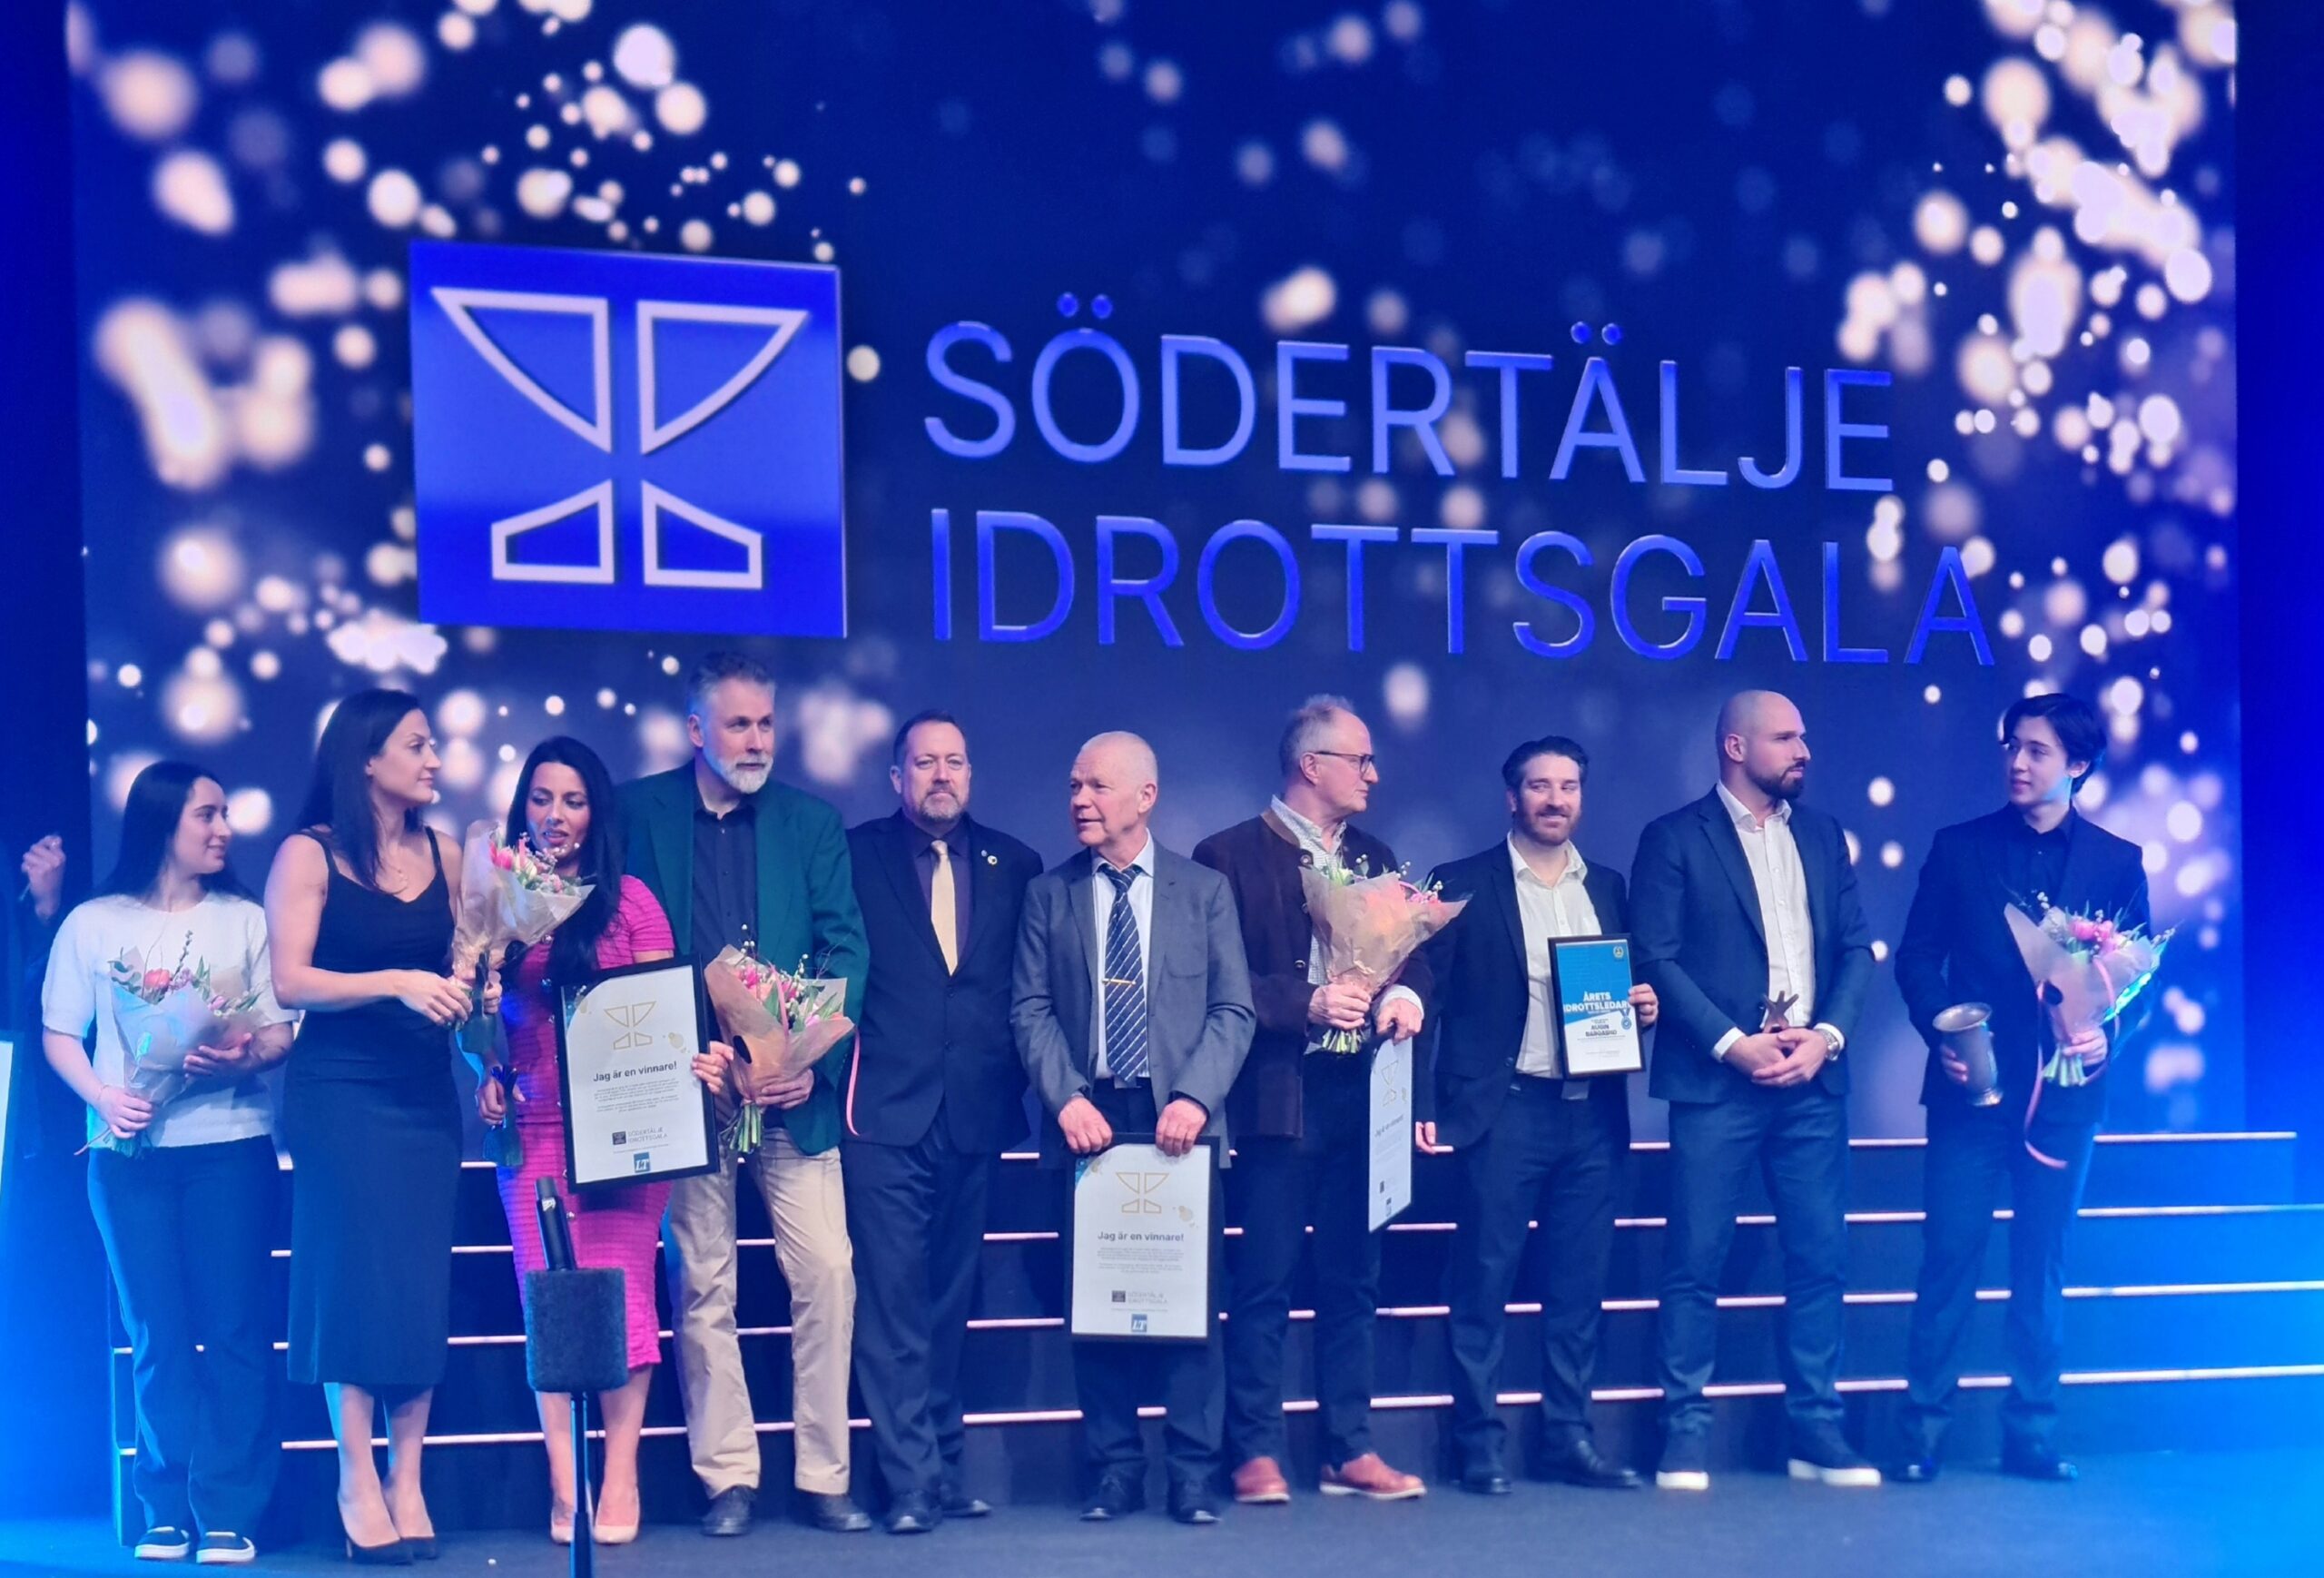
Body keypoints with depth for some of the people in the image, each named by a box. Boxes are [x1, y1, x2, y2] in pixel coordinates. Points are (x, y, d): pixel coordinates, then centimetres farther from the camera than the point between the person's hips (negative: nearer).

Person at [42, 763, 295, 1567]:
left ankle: (227, 1514, 0)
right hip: (129, 1151, 0)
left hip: (230, 1144, 0)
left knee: (233, 1329, -4)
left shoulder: (244, 919, 8)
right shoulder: (92, 924, 7)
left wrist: (247, 1057, -17)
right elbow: (59, 1034, 5)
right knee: (157, 1335, 3)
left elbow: (280, 1030, 5)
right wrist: (103, 1098, -12)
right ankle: (167, 1509, 11)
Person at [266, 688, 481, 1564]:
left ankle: (407, 1482, 7)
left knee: (422, 1282, 1)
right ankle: (358, 1484, 2)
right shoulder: (308, 855, -4)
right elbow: (289, 980, -12)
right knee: (354, 1278, -4)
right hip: (338, 1091, -4)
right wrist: (395, 983, -21)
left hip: (425, 1091, 4)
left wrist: (472, 983, -6)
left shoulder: (442, 854, 9)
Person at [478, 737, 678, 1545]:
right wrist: (486, 1075, -7)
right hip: (535, 1123, 1)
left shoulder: (630, 900, 4)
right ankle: (564, 1482, 2)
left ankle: (620, 1478, 3)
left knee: (619, 1288, -3)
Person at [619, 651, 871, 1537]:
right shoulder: (636, 814, 4)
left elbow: (846, 948, 4)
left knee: (828, 1274, -4)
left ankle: (822, 1477, 6)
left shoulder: (812, 822, 9)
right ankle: (727, 1478, 12)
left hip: (793, 1092, 1)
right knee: (702, 1287, 3)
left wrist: (814, 1056, -11)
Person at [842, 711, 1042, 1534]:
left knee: (950, 1297, 11)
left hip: (975, 1112, 3)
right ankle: (912, 1478, -2)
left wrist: (1024, 1077, 3)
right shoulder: (855, 856, 3)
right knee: (893, 1299, -6)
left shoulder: (1013, 865, 11)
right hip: (887, 1109, -3)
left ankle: (943, 1465, 18)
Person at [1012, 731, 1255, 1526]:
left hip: (1179, 1122, -1)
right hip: (1088, 1121, 1)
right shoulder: (1048, 894, 10)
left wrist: (1195, 1097, -12)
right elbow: (1031, 1009, 4)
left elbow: (1233, 1010, 2)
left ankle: (1193, 1474, 6)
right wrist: (1066, 1097, -11)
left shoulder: (1205, 890, 7)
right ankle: (1115, 1470, 11)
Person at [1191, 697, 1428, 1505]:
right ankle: (1256, 1455, 6)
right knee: (1264, 1280, -1)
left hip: (1362, 1095, 6)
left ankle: (1349, 1451, 16)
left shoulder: (1374, 858, 17)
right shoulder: (1231, 856, -2)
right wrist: (1307, 1004, -18)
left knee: (1353, 1277, 9)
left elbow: (1412, 955, 13)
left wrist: (1404, 995, -8)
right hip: (1279, 1095, -5)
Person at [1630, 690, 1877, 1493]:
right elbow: (1657, 959, -6)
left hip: (1812, 1076, 4)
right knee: (1695, 1262, -2)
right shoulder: (1675, 838, 1)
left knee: (1820, 1258, 4)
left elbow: (1856, 946, 11)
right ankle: (1685, 1433, 5)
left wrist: (1826, 1036, -5)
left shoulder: (1823, 835, 15)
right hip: (1717, 1077, -4)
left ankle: (1816, 1432, 13)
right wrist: (1734, 1044, -13)